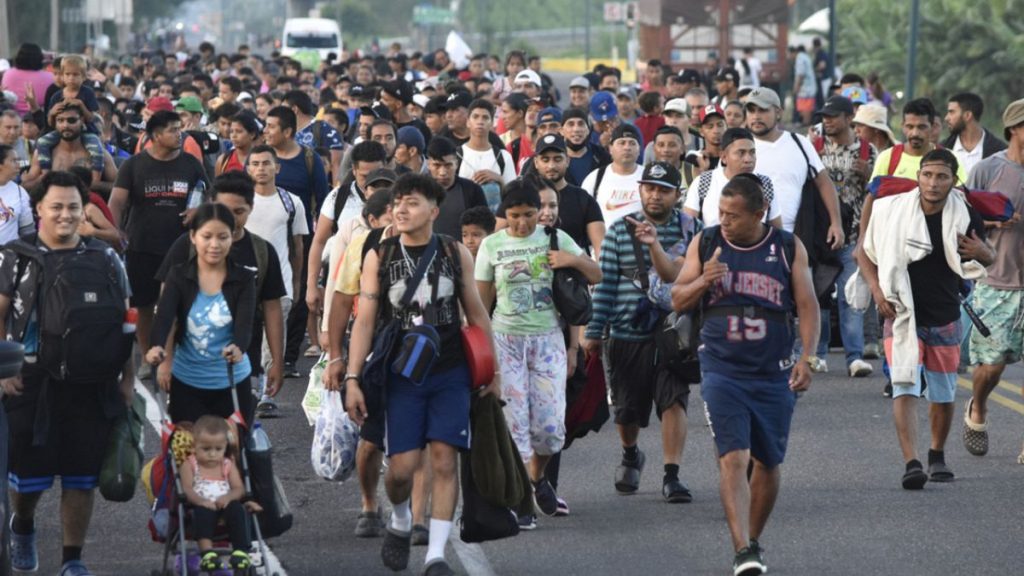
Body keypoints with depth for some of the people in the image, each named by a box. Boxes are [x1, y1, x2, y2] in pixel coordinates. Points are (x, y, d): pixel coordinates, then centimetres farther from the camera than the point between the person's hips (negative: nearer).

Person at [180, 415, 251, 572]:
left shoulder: (228, 466, 15)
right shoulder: (190, 465, 8)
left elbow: (239, 489, 4)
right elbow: (187, 489, -6)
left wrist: (228, 497, -20)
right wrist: (201, 501, -26)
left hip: (224, 505, 2)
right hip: (202, 506, -2)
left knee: (236, 508, -30)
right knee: (202, 512, -36)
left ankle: (241, 550, -32)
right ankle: (206, 551, -49)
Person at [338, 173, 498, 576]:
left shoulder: (456, 255, 3)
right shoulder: (378, 258, 1)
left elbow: (477, 315, 10)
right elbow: (364, 321, -1)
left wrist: (492, 372, 9)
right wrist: (352, 378, -7)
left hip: (450, 376, 0)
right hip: (401, 376, 0)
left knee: (444, 460, -7)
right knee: (402, 467, -6)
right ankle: (400, 523, 26)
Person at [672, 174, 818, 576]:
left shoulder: (788, 248, 2)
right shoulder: (705, 244, 3)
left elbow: (807, 306, 3)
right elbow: (678, 301, 7)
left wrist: (806, 358, -8)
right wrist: (704, 281, -14)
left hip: (774, 373, 1)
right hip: (722, 371, -1)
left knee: (769, 463, 9)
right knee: (733, 457, -15)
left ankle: (753, 541, 27)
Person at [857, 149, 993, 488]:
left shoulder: (964, 218, -7)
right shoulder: (891, 211, -11)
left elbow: (988, 261, 9)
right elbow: (865, 253, 4)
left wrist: (983, 253, -15)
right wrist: (876, 290, -9)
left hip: (945, 318, 2)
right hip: (902, 316, -2)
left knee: (943, 395, 12)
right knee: (905, 389, -15)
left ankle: (937, 456, 34)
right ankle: (911, 464, -22)